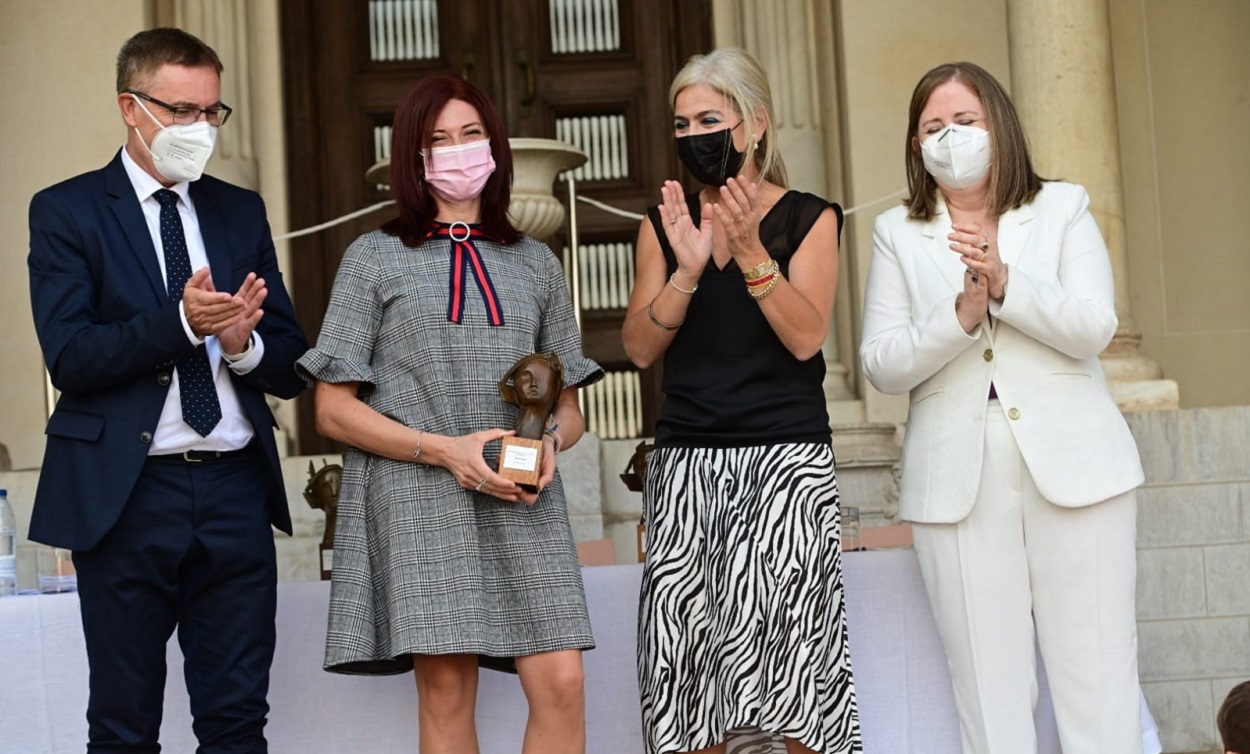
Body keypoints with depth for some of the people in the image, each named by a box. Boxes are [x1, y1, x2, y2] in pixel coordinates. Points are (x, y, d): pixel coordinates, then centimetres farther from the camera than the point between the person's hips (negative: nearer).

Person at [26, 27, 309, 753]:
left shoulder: (241, 212, 13)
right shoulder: (67, 211, 0)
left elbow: (291, 369, 9)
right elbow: (69, 357, -11)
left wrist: (244, 343, -13)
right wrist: (179, 322, -24)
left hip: (236, 491, 4)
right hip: (127, 496, -3)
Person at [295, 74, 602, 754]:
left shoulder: (535, 263, 18)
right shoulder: (375, 258, 9)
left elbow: (569, 408, 20)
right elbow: (333, 410, 3)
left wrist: (550, 443, -5)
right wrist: (446, 450, -10)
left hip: (523, 502, 2)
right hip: (418, 500, -2)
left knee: (561, 684, -11)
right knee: (446, 690, -7)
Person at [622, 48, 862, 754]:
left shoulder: (808, 218, 4)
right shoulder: (665, 224, 12)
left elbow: (806, 338, -7)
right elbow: (641, 347, 3)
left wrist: (750, 253, -18)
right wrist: (687, 270, -13)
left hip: (787, 456, -3)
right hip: (686, 461, 3)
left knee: (774, 627, -15)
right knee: (688, 634, -6)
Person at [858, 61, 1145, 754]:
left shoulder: (1063, 209, 9)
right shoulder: (897, 234, 10)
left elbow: (1093, 328, -4)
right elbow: (881, 366, 0)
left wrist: (1005, 282, -18)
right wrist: (961, 314, -15)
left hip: (1071, 465, 0)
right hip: (959, 482, 1)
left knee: (1097, 669, -1)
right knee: (990, 684, 0)